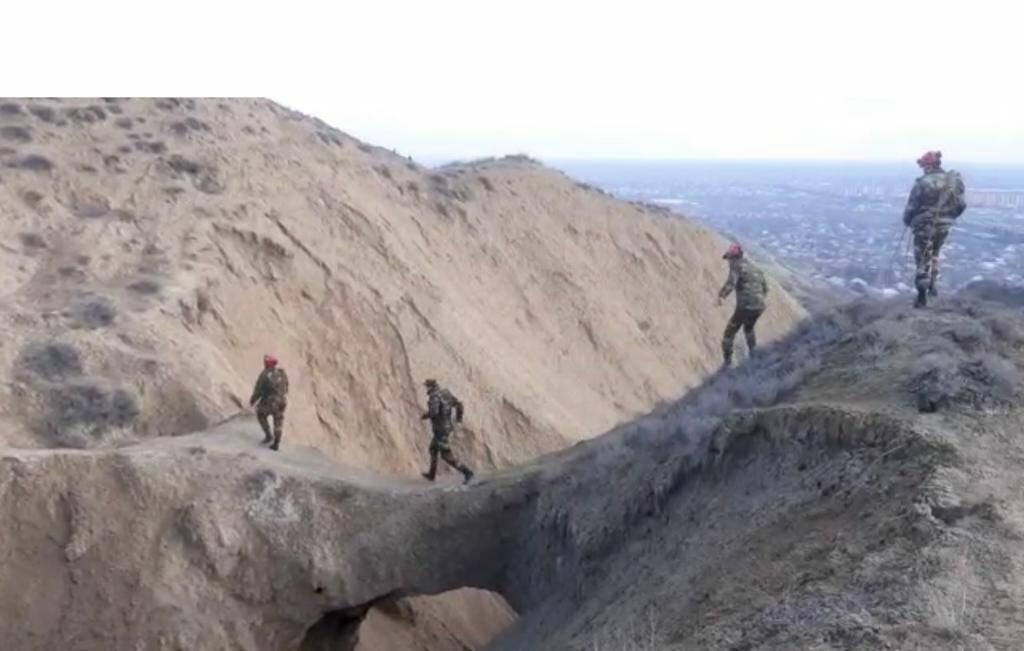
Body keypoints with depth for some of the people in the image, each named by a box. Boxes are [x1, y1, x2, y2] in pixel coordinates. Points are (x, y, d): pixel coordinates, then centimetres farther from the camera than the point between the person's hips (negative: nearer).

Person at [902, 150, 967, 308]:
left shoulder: (922, 183, -18)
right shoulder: (954, 181, -3)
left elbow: (911, 207, -12)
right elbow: (961, 205, 3)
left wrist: (907, 221, 8)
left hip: (925, 226, -4)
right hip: (943, 226, 5)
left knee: (923, 259, 5)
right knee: (934, 254, 28)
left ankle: (922, 296, 6)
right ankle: (931, 285, 31)